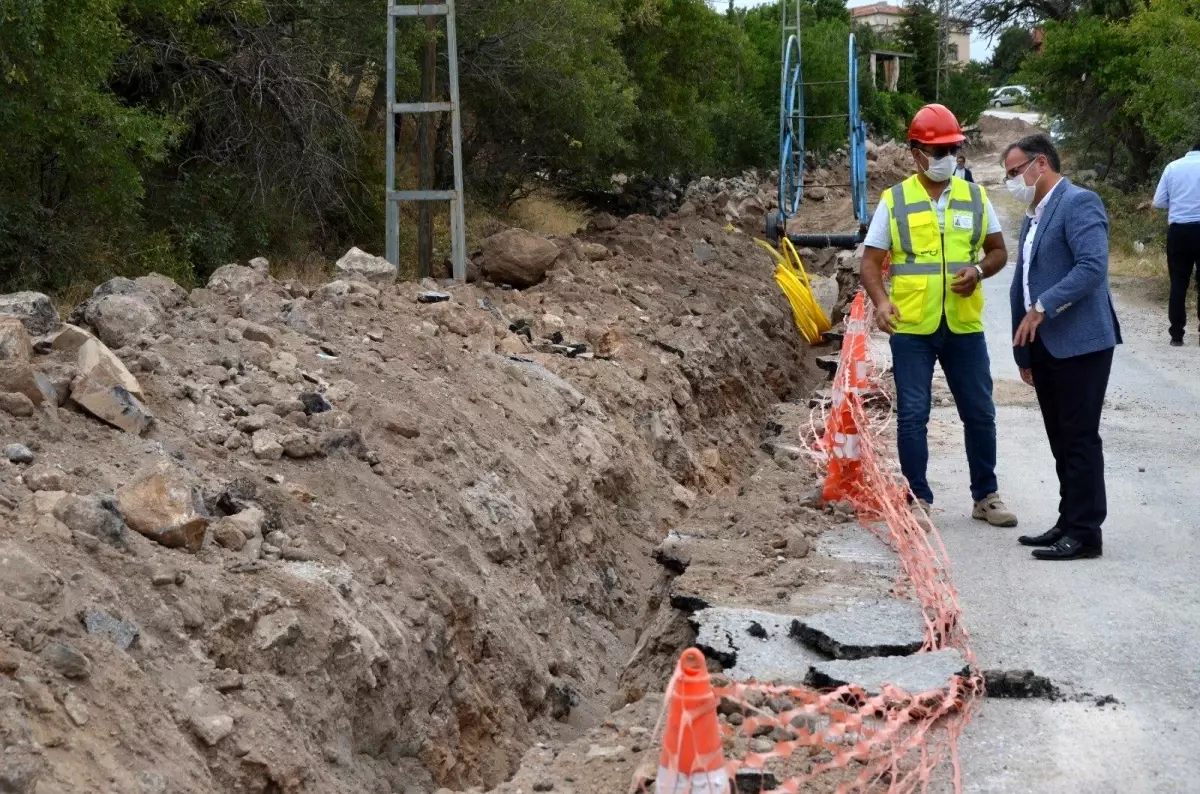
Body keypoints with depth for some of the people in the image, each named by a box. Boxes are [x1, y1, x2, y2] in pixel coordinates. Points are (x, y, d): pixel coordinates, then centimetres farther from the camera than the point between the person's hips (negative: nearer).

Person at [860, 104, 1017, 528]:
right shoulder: (894, 201, -2)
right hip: (912, 329, -2)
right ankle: (918, 500, 12)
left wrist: (979, 271, -10)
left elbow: (998, 251, 12)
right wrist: (881, 302, -20)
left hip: (964, 327, 3)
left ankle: (985, 496, 24)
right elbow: (871, 261, -2)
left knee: (980, 413, 9)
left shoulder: (974, 197, 6)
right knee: (912, 415, 0)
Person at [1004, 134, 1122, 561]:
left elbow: (1093, 267, -23)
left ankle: (1085, 533, 0)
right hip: (1044, 346, 9)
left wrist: (1042, 308, -23)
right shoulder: (1033, 216, 19)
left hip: (1079, 343, -9)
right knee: (1061, 441, 13)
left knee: (1080, 439, -5)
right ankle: (1069, 522, 20)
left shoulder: (1079, 203, -10)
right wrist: (1023, 350, 18)